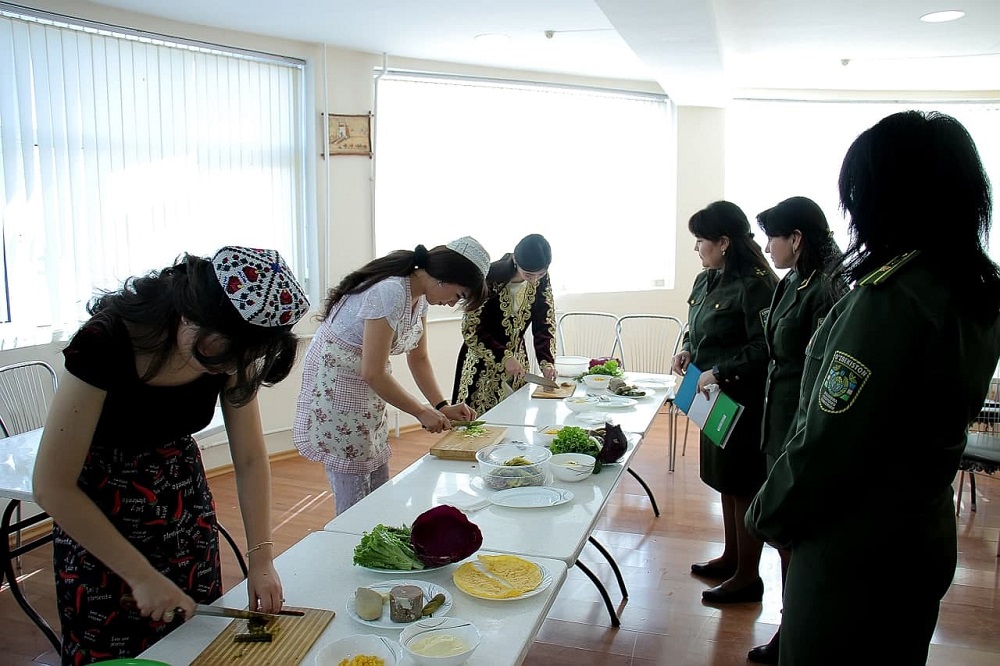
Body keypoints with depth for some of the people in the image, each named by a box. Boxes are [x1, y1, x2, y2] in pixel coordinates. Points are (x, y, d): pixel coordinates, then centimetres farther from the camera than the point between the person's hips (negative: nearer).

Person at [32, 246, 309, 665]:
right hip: (97, 511, -4)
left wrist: (261, 557, -19)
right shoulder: (105, 343, -31)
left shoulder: (232, 351, -17)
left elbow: (250, 458, -9)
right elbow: (52, 487, -26)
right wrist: (141, 575, -24)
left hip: (183, 497, 4)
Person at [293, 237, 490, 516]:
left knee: (379, 492, 13)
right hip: (335, 386, -9)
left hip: (367, 389, 9)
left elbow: (418, 358, 9)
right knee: (354, 499, -4)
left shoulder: (420, 295, 1)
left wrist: (443, 406, -2)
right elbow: (373, 372, -28)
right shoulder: (390, 293, -28)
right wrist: (422, 412, -18)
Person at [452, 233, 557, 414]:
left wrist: (546, 362, -15)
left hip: (516, 359, 5)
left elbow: (545, 324, -1)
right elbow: (471, 330, -19)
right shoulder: (490, 278, -23)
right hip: (483, 362, -4)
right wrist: (504, 357, -25)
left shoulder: (541, 280, -8)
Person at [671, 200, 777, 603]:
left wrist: (720, 372, -23)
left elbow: (764, 350, -24)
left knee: (745, 486, 3)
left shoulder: (754, 286, -20)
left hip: (743, 403, -9)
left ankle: (748, 576, 19)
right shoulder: (706, 281, 7)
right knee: (725, 480, 20)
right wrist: (687, 350, 3)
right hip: (714, 398, 9)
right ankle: (731, 557, 37)